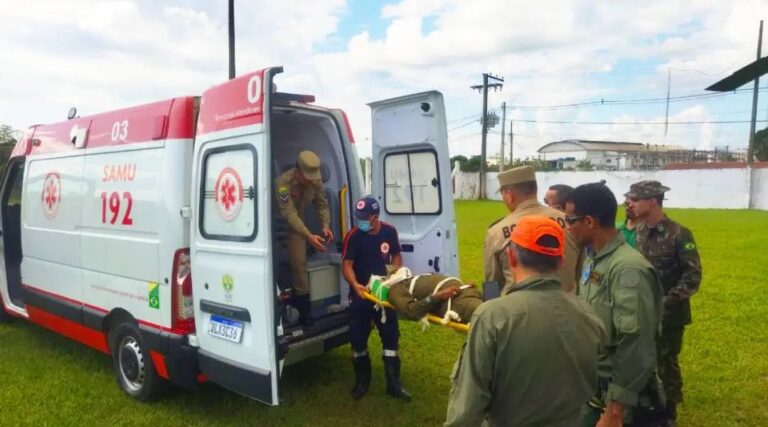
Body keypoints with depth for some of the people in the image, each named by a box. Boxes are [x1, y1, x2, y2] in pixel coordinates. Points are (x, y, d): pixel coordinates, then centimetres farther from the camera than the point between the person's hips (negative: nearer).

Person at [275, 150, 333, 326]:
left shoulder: (316, 181, -19)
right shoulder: (283, 182, -35)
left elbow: (322, 204, -8)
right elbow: (289, 214, -40)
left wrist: (326, 225, -26)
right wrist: (309, 236, -48)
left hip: (297, 222, 3)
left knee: (299, 262, -1)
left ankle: (303, 308, 4)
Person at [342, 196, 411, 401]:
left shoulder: (389, 232, -4)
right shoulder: (353, 236, -14)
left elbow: (396, 256, 10)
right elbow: (347, 264, -15)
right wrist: (355, 285, -32)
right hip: (360, 294, -2)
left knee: (391, 337, 6)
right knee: (358, 339, 6)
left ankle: (393, 383, 17)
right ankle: (362, 380, 27)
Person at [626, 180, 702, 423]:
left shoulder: (679, 234, -15)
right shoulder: (640, 230, 3)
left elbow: (693, 275, -15)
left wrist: (670, 302, -20)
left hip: (669, 314, -6)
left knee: (665, 361, 6)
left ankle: (668, 412, 25)